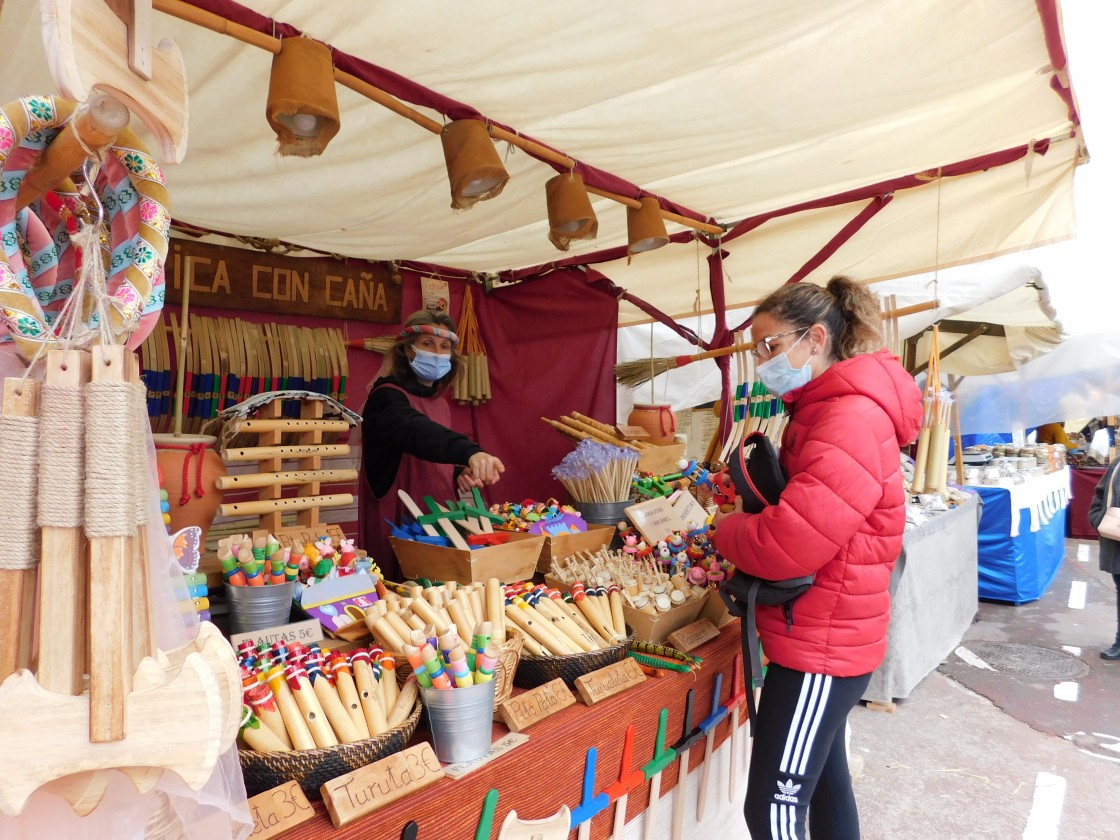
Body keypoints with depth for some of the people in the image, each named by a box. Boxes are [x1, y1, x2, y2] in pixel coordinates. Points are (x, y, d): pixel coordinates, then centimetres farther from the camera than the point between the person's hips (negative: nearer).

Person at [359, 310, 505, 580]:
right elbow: (416, 432, -35)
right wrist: (470, 452, -52)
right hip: (397, 528, -8)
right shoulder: (386, 397, -13)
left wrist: (459, 474, 0)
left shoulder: (440, 403, 11)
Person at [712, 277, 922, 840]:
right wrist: (746, 522, -2)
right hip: (822, 635, 10)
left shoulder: (852, 419, -22)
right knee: (822, 773, 23)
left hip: (822, 642, -10)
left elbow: (787, 545, -29)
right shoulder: (825, 409, 11)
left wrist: (727, 529, -10)